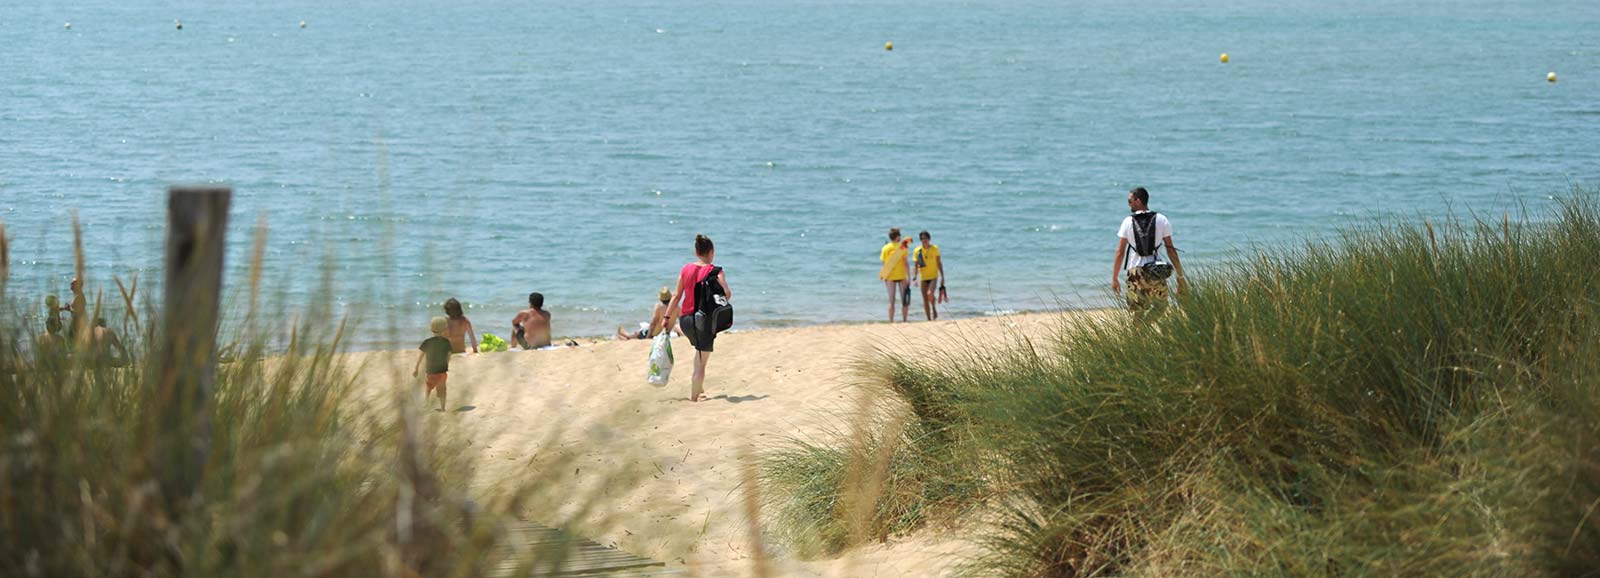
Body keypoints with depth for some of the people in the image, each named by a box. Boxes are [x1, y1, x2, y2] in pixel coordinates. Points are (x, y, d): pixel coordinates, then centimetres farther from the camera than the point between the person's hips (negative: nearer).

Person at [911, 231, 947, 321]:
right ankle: (929, 319, 11)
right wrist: (915, 277, -7)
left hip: (933, 276, -2)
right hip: (923, 278, 2)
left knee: (930, 294, -25)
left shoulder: (934, 248, -1)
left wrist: (942, 277, 2)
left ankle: (934, 309, 3)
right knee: (925, 299, 1)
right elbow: (916, 266, 5)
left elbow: (939, 263, 4)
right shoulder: (917, 251, 0)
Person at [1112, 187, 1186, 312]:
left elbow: (1120, 253, -1)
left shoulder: (1128, 222, -1)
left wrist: (1115, 278, 5)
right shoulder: (1161, 220, 2)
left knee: (1138, 312, 4)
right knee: (1160, 308, 12)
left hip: (1136, 271, -1)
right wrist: (1180, 275, 6)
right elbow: (1170, 249, 2)